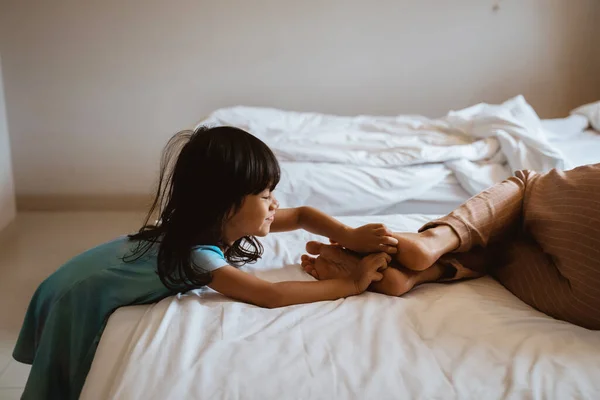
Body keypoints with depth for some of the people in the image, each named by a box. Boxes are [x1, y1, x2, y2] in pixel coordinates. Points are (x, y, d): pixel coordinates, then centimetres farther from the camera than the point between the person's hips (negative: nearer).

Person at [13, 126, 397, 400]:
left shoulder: (223, 222, -18)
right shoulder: (193, 253, -41)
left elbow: (302, 214, -9)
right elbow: (272, 296, -48)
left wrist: (351, 236, -25)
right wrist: (351, 284, -42)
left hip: (104, 276, 8)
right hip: (82, 302, -8)